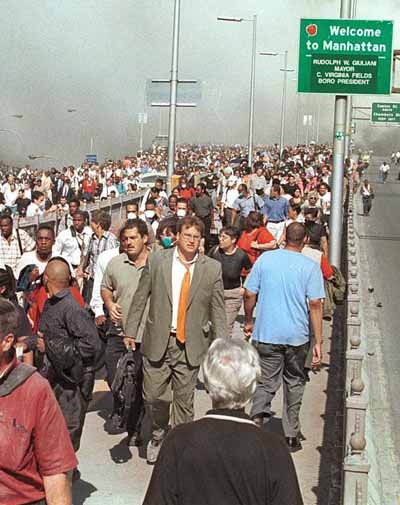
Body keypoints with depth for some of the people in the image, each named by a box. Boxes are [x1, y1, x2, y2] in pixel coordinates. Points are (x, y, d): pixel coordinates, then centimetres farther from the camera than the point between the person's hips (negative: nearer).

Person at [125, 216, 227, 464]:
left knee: (185, 399, 6)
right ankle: (159, 435, 34)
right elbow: (140, 299, 5)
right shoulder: (157, 261, 1)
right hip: (158, 341, 0)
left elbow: (218, 310, 2)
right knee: (154, 395, 6)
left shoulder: (212, 268, 1)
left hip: (191, 343, 0)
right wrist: (131, 332, 2)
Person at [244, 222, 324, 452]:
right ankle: (291, 435, 23)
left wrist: (248, 322, 17)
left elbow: (249, 294, 1)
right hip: (297, 336, 0)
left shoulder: (265, 259, -1)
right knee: (294, 383, 16)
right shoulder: (311, 267, -6)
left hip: (267, 333, 1)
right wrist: (318, 342, -8)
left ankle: (258, 416, -22)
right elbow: (315, 304, -11)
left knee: (266, 383, 7)